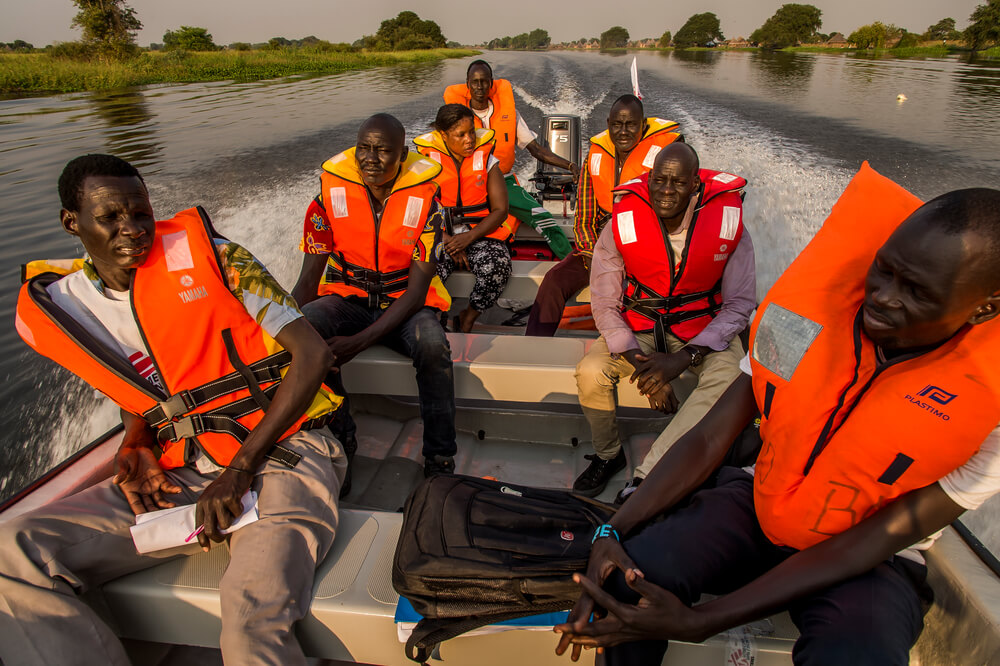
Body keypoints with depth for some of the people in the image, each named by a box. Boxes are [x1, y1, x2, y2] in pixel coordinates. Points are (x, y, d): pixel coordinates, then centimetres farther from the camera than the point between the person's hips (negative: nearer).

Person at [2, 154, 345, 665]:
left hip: (283, 447, -4)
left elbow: (311, 353, -10)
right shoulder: (58, 310, 10)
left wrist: (240, 469, -13)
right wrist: (133, 450, -1)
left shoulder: (206, 255, -4)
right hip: (181, 471, 5)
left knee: (253, 609, -33)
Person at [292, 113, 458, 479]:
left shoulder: (423, 199, -12)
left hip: (405, 302, -1)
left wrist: (360, 341, -28)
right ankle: (338, 440, -11)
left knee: (432, 345, -34)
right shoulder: (332, 193, -6)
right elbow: (308, 279, -4)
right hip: (347, 298, 2)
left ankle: (439, 461, -17)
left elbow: (417, 290, -16)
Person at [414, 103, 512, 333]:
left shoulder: (487, 161, 5)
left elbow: (500, 210, 0)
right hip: (439, 235, 0)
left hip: (481, 234, 1)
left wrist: (469, 237, -15)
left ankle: (466, 322, -8)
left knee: (497, 269, -32)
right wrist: (446, 241, -14)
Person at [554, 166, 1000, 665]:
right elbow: (709, 437, -15)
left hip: (870, 563, 0)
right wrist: (614, 531, -27)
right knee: (632, 569, -25)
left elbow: (863, 546, -23)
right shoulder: (815, 310, -15)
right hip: (761, 501, 1)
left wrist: (700, 622, -29)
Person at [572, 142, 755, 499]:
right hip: (639, 324, 1)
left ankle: (645, 477, -28)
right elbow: (604, 304, -8)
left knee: (728, 380, -32)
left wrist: (684, 358, -22)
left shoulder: (729, 223, -14)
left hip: (705, 327, 0)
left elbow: (739, 304, -9)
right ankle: (608, 454, 5)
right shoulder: (622, 226, -14)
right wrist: (640, 362, -20)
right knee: (590, 372, -25)